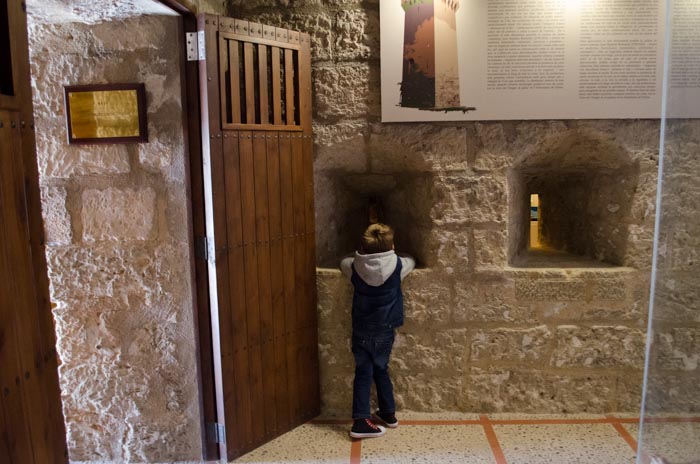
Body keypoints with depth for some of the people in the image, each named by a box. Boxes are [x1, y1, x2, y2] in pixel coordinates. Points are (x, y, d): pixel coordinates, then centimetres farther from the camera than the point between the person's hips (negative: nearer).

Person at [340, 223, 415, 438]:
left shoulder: (354, 267, -10)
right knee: (381, 371, 18)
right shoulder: (397, 265, -12)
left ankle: (361, 420, -2)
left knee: (363, 373, 4)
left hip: (361, 331, 0)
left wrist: (361, 256, 26)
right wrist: (396, 255, 29)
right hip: (385, 331, 0)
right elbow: (411, 261, 12)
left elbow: (343, 262, 14)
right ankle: (388, 413, 30)